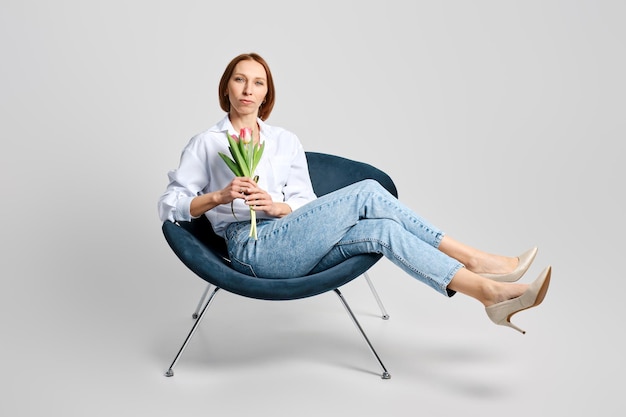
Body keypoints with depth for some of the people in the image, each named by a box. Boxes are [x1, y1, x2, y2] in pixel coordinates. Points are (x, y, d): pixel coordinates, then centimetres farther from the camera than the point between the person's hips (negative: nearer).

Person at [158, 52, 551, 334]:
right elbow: (169, 205, 2)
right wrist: (220, 196, -15)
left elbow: (308, 205, 14)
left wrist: (276, 206, -9)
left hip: (292, 250, 5)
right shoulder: (206, 143, 7)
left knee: (381, 229, -25)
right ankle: (476, 260, -22)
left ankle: (490, 292, -26)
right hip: (254, 250, -5)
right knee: (367, 193, -23)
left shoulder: (286, 141, 18)